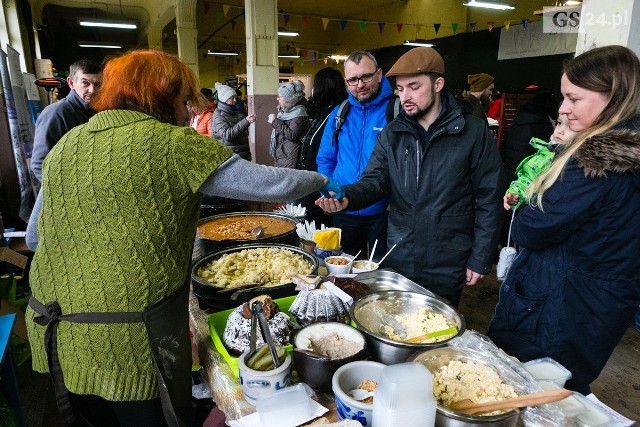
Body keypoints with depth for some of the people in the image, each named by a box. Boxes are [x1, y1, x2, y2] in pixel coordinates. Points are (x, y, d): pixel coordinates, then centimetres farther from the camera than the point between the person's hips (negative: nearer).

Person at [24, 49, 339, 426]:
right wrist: (321, 180, 7)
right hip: (133, 342, -6)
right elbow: (274, 184, -11)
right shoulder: (175, 145, -12)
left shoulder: (66, 145, 6)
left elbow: (34, 236, 14)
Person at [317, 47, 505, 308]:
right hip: (397, 260, 3)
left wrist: (480, 259, -6)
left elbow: (489, 199, -6)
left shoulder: (473, 131, -7)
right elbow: (374, 181, -4)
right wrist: (347, 197, -26)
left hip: (448, 267, -3)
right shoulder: (392, 134, 3)